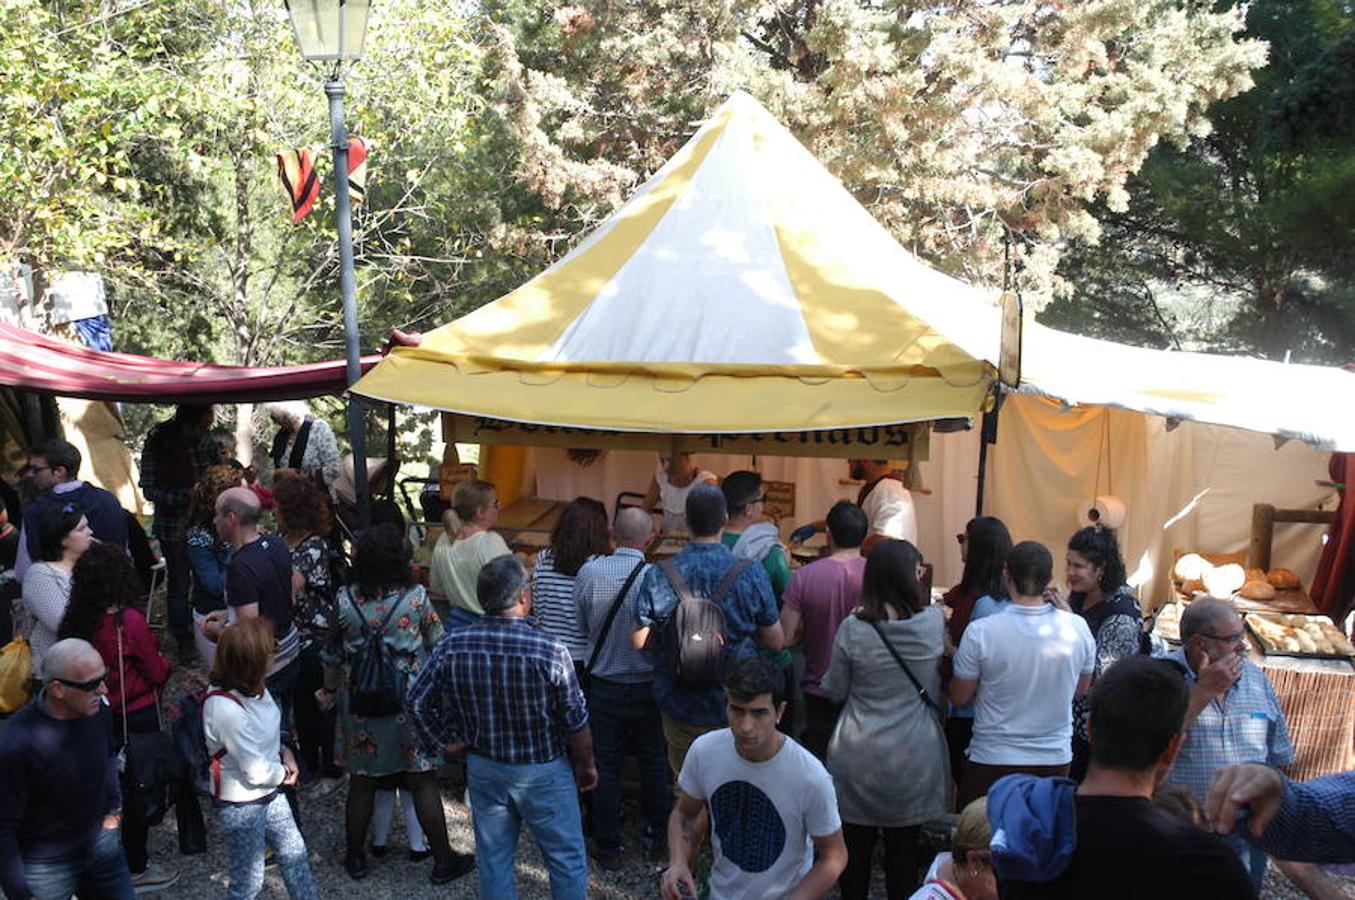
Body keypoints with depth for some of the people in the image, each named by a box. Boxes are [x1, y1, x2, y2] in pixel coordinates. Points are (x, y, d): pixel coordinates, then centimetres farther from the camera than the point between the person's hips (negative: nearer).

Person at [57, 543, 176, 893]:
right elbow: (157, 672, -13)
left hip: (101, 716, 6)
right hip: (137, 716, -6)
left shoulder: (77, 621, -7)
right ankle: (136, 869, 22)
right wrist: (164, 663, 8)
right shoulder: (129, 621, -24)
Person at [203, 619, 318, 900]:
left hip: (270, 793, 8)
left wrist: (284, 750, -4)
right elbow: (256, 771, -26)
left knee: (294, 853, 18)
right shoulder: (225, 709, -33)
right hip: (240, 805, -8)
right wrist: (284, 774, -7)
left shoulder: (252, 687, -9)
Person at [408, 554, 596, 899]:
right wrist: (586, 765, 2)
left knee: (493, 859, 19)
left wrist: (443, 741, 9)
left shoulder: (452, 646, -12)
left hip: (483, 769, 4)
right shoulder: (550, 651, -23)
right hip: (543, 773, -4)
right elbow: (576, 721, -14)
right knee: (567, 860, 14)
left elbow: (417, 700, -2)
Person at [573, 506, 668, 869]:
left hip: (604, 686, 1)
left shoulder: (588, 572, -14)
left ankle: (608, 848, 23)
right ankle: (654, 838, 32)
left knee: (605, 767, 13)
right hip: (648, 686, -1)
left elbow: (582, 624, -2)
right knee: (654, 764, 18)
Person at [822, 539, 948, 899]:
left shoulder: (853, 629, -15)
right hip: (914, 758, 1)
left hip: (859, 759, -1)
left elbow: (835, 690, -3)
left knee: (856, 846, 14)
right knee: (904, 849, 15)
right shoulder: (934, 621, -11)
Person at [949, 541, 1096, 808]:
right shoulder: (1078, 628, -8)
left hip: (993, 761, -3)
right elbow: (1080, 689, 9)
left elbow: (959, 698, -5)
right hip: (1056, 759, 3)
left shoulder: (980, 632, -18)